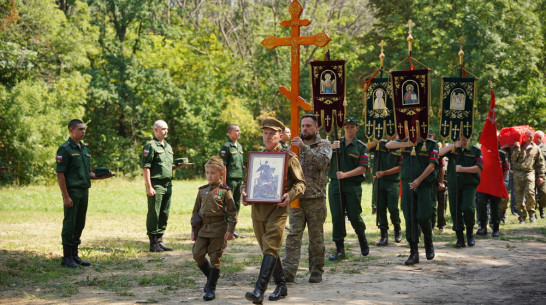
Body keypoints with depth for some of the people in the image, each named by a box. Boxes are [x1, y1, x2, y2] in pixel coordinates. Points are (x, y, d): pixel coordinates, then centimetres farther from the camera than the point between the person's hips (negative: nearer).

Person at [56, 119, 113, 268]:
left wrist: (100, 176, 3)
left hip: (84, 191, 8)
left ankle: (74, 255, 19)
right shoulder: (65, 149, -9)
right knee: (69, 224, -4)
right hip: (72, 191, -8)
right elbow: (60, 174, -13)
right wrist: (65, 196, -18)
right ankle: (67, 257, 2)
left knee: (79, 225, 11)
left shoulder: (85, 149, 16)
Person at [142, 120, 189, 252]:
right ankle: (153, 243, 1)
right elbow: (146, 167, -14)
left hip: (167, 185, 8)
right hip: (156, 185, -8)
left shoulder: (168, 146, 19)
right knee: (153, 215, -3)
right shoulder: (150, 146, -8)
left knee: (164, 215, 10)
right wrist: (149, 187, -19)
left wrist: (180, 166, 10)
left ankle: (159, 241, 18)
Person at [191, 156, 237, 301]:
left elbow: (232, 212, -3)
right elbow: (196, 210, 17)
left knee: (215, 258, -1)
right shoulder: (202, 191, 11)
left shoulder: (225, 191, -3)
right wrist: (193, 229, 12)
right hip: (203, 228, 5)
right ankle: (211, 277, 23)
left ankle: (211, 289, 6)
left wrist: (230, 230, -10)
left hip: (218, 229, -5)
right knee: (197, 254, -1)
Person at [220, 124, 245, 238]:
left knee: (237, 204, 10)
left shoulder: (239, 146, 16)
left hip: (239, 178, 8)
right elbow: (223, 165, -12)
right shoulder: (226, 146, -9)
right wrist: (224, 182, -16)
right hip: (230, 179, -8)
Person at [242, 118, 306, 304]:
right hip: (258, 208, 6)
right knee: (267, 248, 11)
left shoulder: (289, 157, 0)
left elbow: (300, 183, 0)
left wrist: (290, 195, -20)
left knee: (270, 248, -14)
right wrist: (245, 194, 0)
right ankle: (281, 286, 25)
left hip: (277, 208, -6)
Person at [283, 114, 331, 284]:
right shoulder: (295, 144, 15)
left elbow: (322, 161, -16)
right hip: (296, 198, 2)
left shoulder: (324, 145, 4)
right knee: (293, 234, -6)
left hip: (316, 199, -2)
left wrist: (304, 147, -24)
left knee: (316, 237, 4)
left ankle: (316, 271, 12)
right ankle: (288, 270, -12)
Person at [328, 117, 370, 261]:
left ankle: (362, 238, 26)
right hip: (335, 184, 2)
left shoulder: (361, 147, 5)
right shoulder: (335, 144, 13)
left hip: (353, 186, -2)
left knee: (354, 216, -4)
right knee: (337, 217, 0)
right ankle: (339, 250, 5)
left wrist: (345, 174, -14)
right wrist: (331, 149, -12)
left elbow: (363, 168, -4)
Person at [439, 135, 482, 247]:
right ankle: (460, 239, 10)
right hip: (453, 185, 2)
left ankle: (470, 233, 6)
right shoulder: (452, 148, 11)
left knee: (468, 208, -19)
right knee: (455, 211, 0)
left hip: (469, 184, -2)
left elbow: (479, 167, -4)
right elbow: (440, 153, -6)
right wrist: (454, 145, -11)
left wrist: (463, 169, -16)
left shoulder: (475, 151, 6)